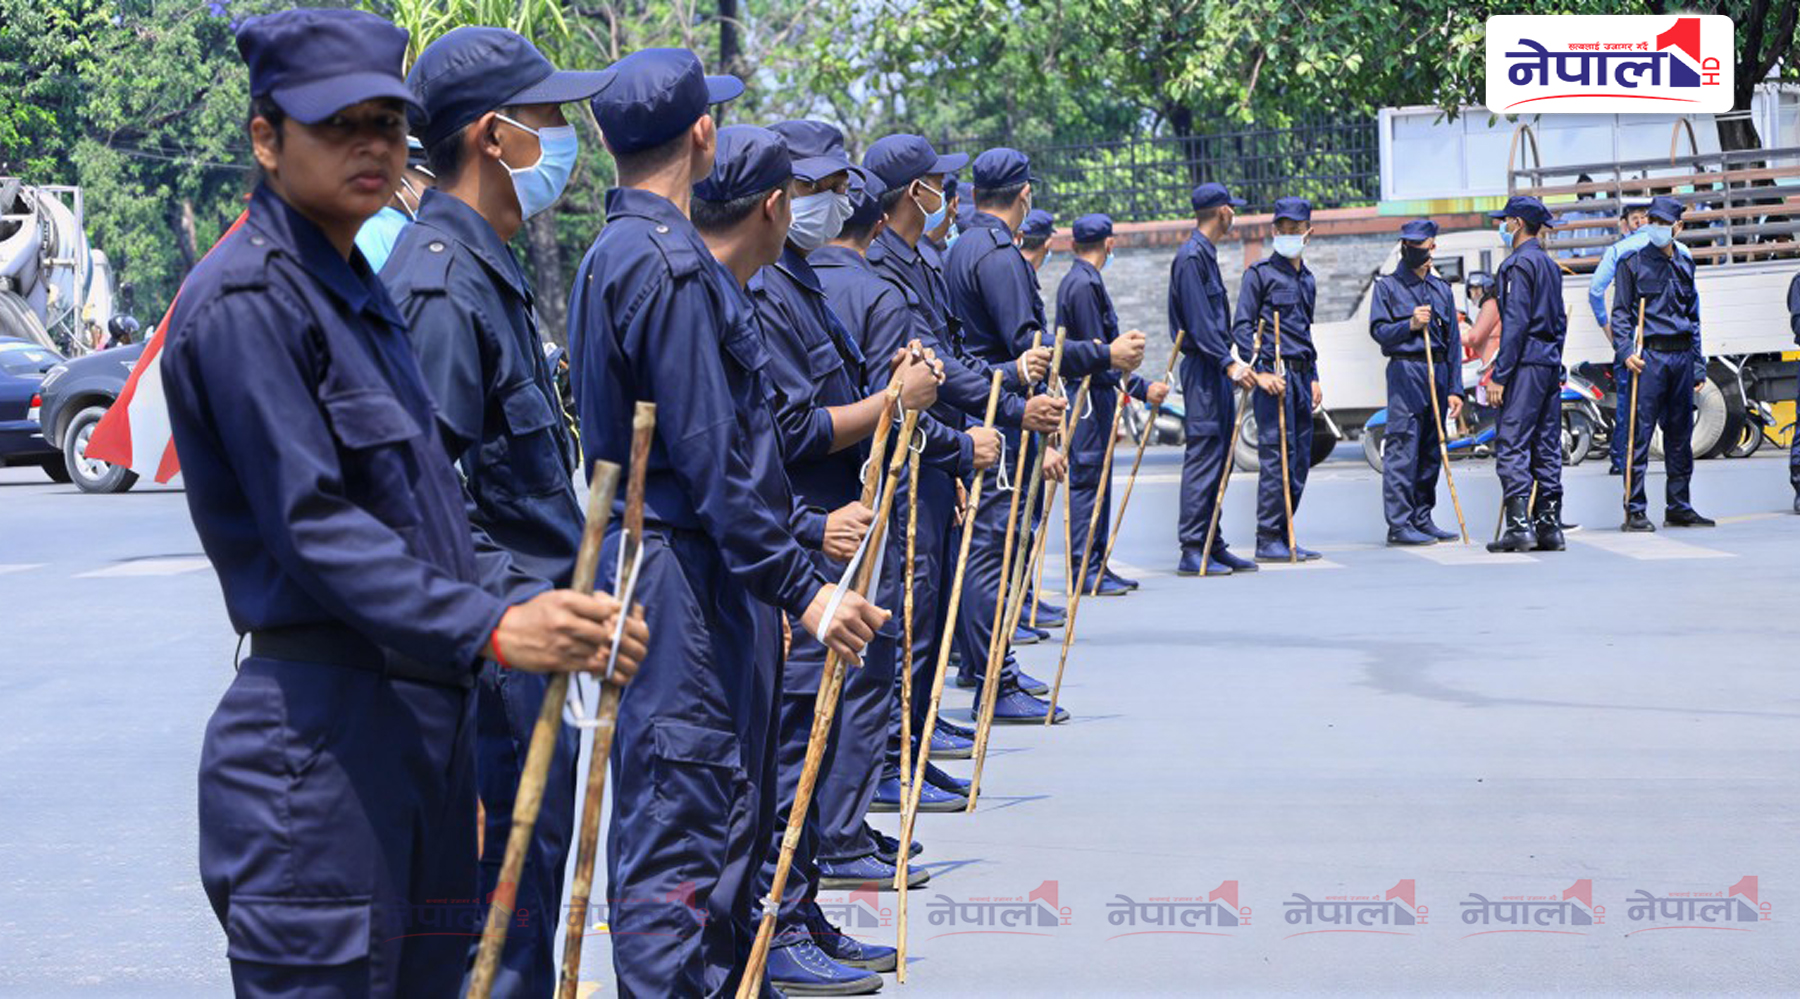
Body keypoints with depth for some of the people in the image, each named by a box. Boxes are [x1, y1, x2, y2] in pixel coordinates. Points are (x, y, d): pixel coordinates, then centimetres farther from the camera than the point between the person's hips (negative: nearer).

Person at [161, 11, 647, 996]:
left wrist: (536, 602, 7)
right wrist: (491, 627, -29)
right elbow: (311, 525, -20)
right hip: (320, 732, -9)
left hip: (423, 719, 9)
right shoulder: (246, 299, -12)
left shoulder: (357, 291, 19)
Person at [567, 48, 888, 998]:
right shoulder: (670, 265, -17)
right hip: (685, 581, -11)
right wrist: (802, 589, -19)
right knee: (679, 835, -8)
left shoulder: (612, 253, 16)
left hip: (650, 556, 11)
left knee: (722, 813, 17)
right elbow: (711, 457, -21)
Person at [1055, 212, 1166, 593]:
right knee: (1087, 478, -8)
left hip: (1093, 393, 11)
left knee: (1095, 479, 12)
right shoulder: (1085, 285, -16)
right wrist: (1140, 388, -19)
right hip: (1089, 395, -11)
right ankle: (1085, 570, -7)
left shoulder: (1076, 281, 17)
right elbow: (1099, 352, -20)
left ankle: (1096, 566, 17)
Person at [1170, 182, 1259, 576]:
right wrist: (1229, 363, -23)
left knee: (1220, 458, 11)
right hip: (1202, 368, -10)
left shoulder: (1206, 255, 18)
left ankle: (1212, 545, 15)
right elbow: (1198, 322, -20)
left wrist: (1232, 362, 24)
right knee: (1203, 456, -11)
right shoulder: (1191, 257, -14)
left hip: (1217, 369, 10)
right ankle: (1192, 551, -10)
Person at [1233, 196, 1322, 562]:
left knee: (1300, 461, 7)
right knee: (1276, 457, -11)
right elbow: (1241, 328, -8)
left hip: (1301, 375, 8)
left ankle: (1283, 538, 13)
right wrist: (1261, 371, -17)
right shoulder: (1260, 273, -3)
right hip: (1274, 376, -8)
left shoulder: (1307, 279, 19)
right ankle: (1268, 542, -9)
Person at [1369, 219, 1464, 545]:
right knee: (1402, 450, -9)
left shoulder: (1442, 289, 16)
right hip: (1405, 373, -5)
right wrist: (1410, 325, -18)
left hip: (1438, 374, 5)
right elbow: (1378, 330, -1)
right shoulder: (1387, 285, 5)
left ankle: (1422, 520, 14)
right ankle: (1399, 524, -9)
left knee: (1431, 451, 7)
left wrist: (1455, 389, 8)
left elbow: (1453, 341, 14)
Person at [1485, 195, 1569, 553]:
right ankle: (1550, 527, 10)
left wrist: (1499, 375, -16)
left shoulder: (1519, 264, -10)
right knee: (1547, 447, 9)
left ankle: (1520, 526, -15)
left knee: (1511, 445, -9)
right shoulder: (1550, 265, 17)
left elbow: (1515, 323, -16)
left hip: (1526, 363, -9)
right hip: (1551, 364, 9)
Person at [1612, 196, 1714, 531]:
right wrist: (1626, 351, -16)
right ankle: (1635, 510, -5)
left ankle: (1678, 507, 17)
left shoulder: (1684, 264, 15)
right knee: (1640, 433, -8)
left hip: (1682, 356, 5)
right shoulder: (1633, 262, 1)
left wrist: (1698, 365, 16)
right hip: (1649, 356, -5)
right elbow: (1620, 312, -1)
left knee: (1681, 434, 9)